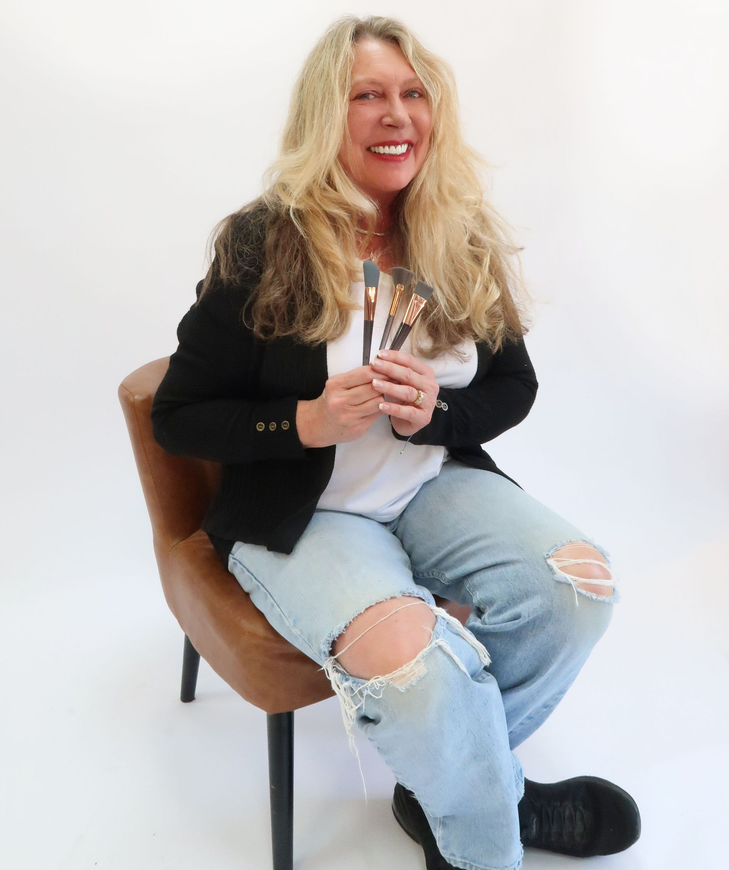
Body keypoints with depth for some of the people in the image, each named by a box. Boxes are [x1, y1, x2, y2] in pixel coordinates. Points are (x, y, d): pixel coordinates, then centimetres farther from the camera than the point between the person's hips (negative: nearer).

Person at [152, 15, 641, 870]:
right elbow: (178, 417, -6)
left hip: (434, 483, 5)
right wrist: (309, 421, -23)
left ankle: (439, 787, 8)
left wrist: (433, 415, -13)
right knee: (416, 657, -30)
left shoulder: (465, 240, 3)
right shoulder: (262, 245, -10)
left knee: (579, 582, -19)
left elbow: (513, 385, 9)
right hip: (299, 513, -4)